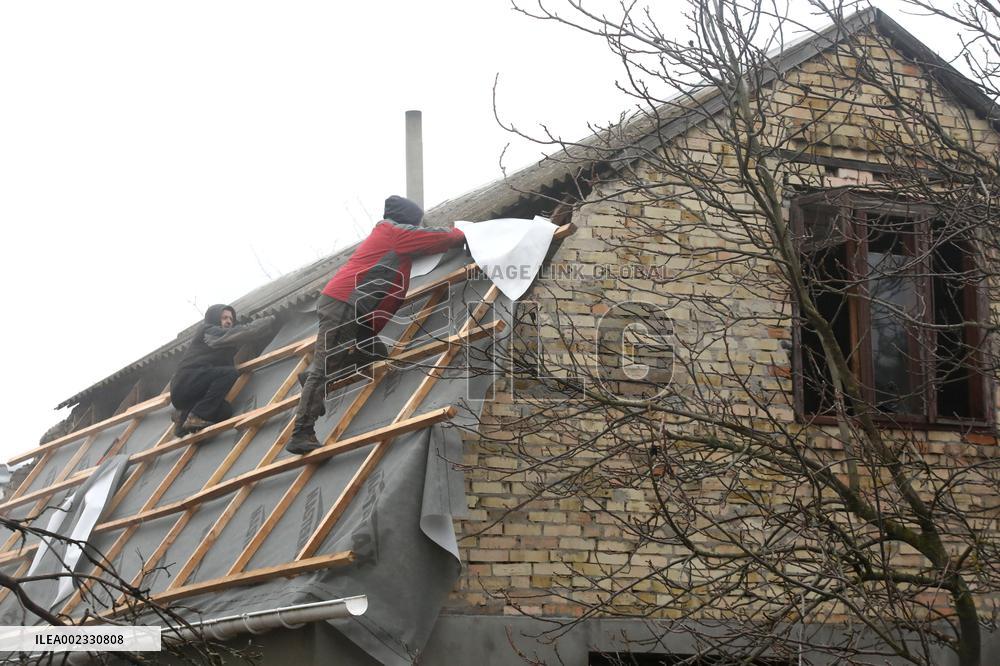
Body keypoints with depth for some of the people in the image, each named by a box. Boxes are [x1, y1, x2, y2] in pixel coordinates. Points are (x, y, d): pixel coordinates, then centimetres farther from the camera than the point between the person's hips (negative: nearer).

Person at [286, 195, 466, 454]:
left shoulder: (383, 234, 26)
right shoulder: (395, 231, 0)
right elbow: (441, 237, 3)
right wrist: (461, 233, 22)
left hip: (348, 307, 10)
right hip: (342, 304, -10)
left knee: (376, 351, 11)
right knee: (326, 364, -13)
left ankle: (313, 377, 10)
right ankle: (301, 434, -18)